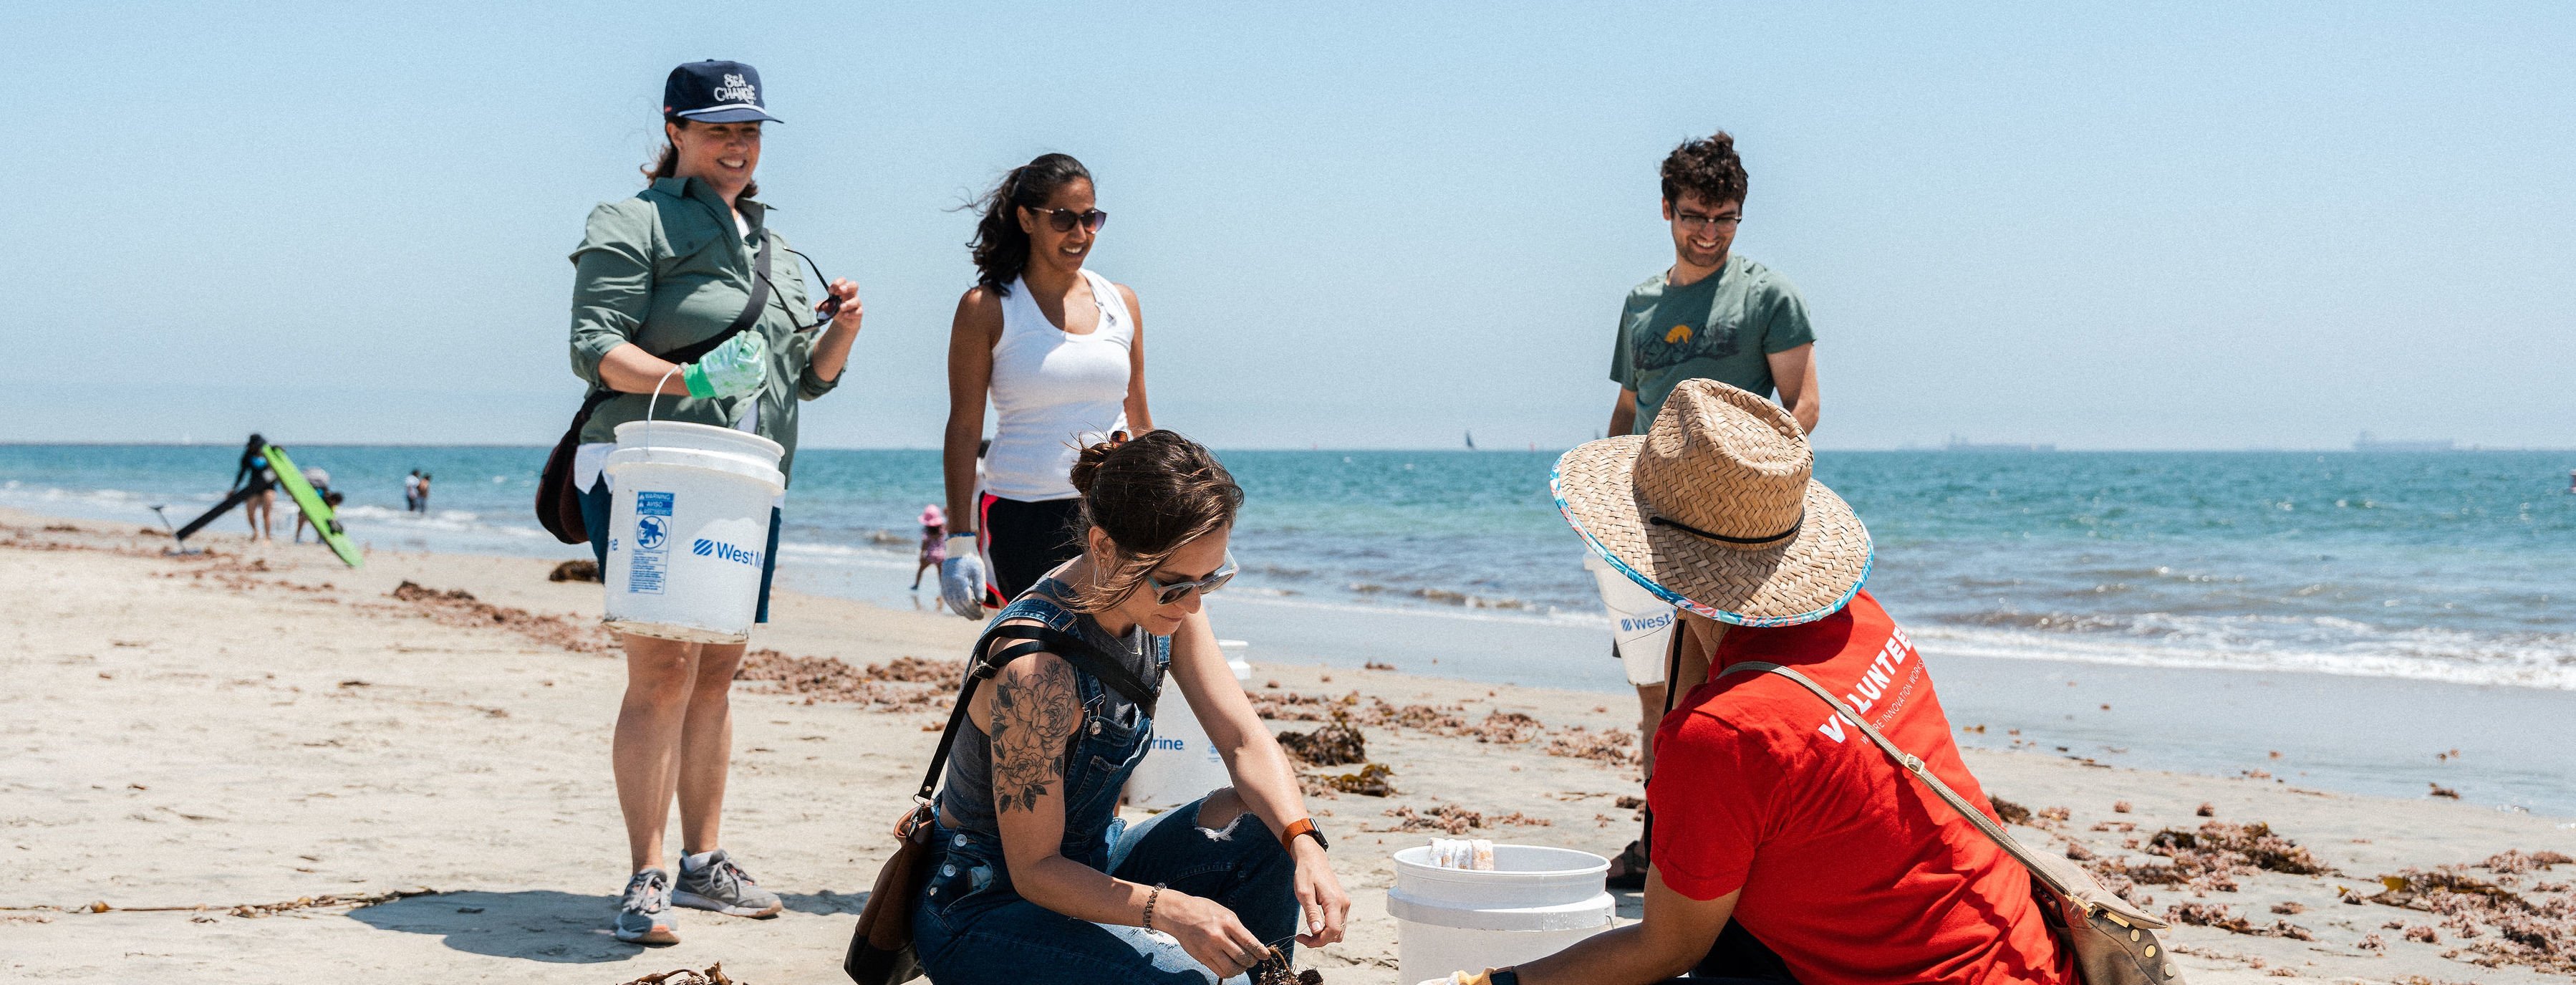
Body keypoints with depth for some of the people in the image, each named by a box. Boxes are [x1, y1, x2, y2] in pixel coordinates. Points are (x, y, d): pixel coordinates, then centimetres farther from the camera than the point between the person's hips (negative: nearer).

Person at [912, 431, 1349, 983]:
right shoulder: (1036, 667, -31)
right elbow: (1034, 870, -25)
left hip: (1090, 864, 8)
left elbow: (1245, 741, -6)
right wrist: (1167, 909, -39)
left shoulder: (1164, 603, -7)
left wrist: (1305, 845, -24)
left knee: (1265, 826, -10)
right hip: (983, 907, -8)